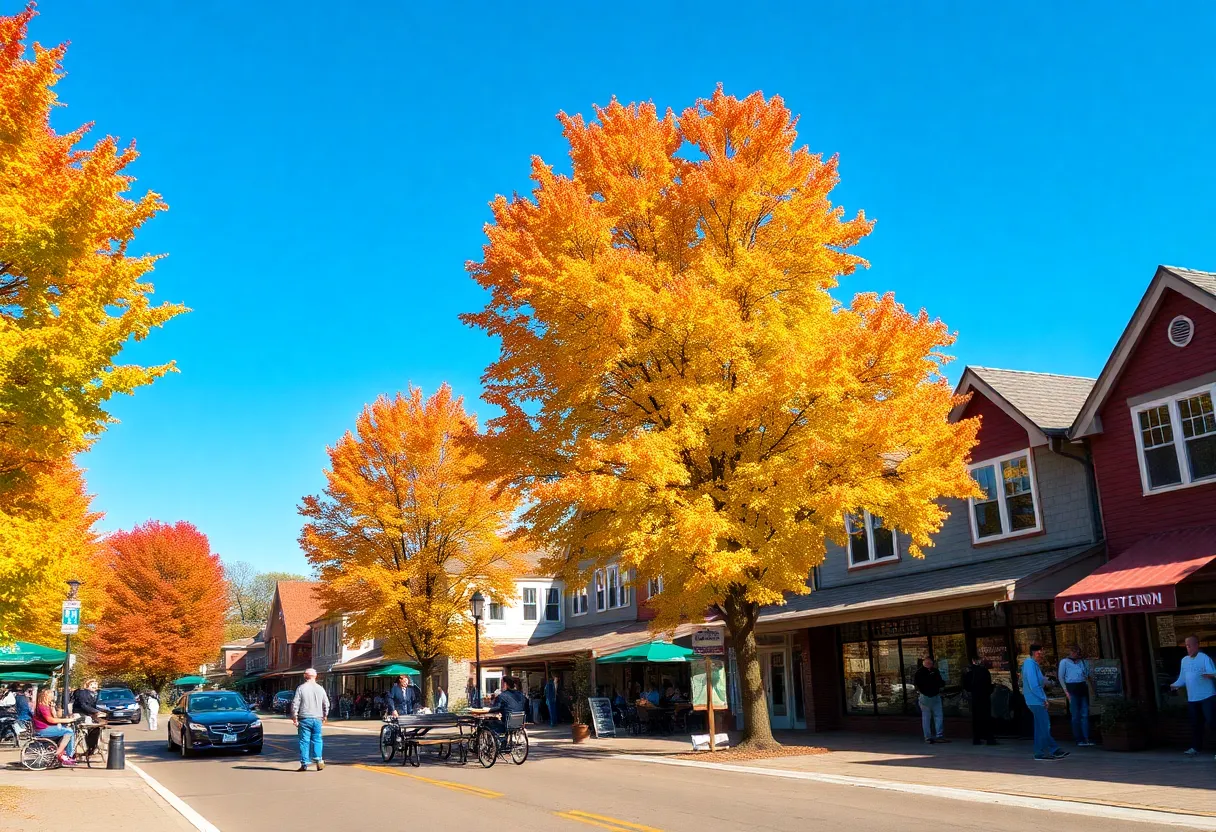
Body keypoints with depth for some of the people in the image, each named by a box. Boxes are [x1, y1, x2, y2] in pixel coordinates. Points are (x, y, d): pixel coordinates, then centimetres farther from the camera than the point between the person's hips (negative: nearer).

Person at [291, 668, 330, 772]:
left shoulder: (301, 688, -3)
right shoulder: (320, 689, 6)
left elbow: (295, 704, -6)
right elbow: (326, 704, 12)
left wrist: (294, 717, 1)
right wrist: (325, 716, 23)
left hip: (304, 718, -2)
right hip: (317, 719, 2)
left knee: (304, 741, 2)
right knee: (317, 740, 9)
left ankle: (304, 764, 2)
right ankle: (318, 760, -1)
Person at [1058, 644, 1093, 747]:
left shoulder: (1083, 661, 16)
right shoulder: (1064, 662, 2)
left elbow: (1087, 675, 25)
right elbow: (1060, 677, 1)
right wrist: (1066, 690, -7)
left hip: (1083, 688, 5)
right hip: (1072, 689, -4)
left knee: (1085, 714, 0)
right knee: (1075, 715, -3)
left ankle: (1086, 739, 0)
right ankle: (1079, 740, 1)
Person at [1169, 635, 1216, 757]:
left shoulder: (1205, 658, -9)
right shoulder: (1184, 660, 12)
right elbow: (1183, 678, 16)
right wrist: (1175, 685, 0)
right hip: (1192, 698, 6)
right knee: (1196, 723, 13)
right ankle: (1196, 747, 22)